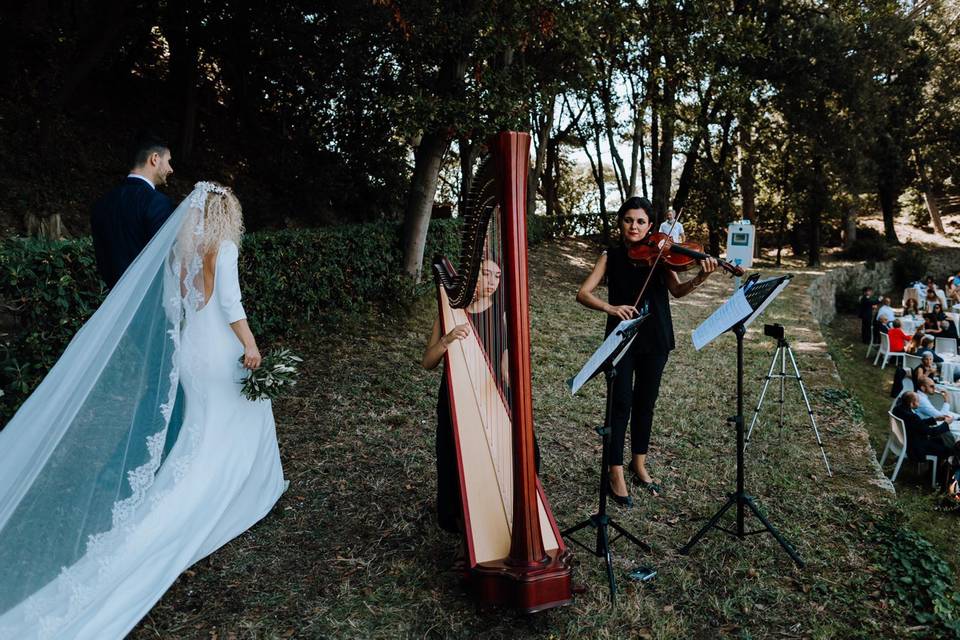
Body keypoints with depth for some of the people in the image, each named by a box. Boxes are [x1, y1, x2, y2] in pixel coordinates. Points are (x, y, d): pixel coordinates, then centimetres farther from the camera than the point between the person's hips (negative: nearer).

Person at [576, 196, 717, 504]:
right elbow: (583, 293, -8)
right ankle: (616, 475, 3)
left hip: (655, 339, 2)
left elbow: (677, 291, -9)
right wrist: (610, 308, -25)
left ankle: (639, 464, 28)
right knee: (622, 403, -6)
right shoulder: (611, 256, 0)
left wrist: (700, 278, -28)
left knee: (646, 403, 12)